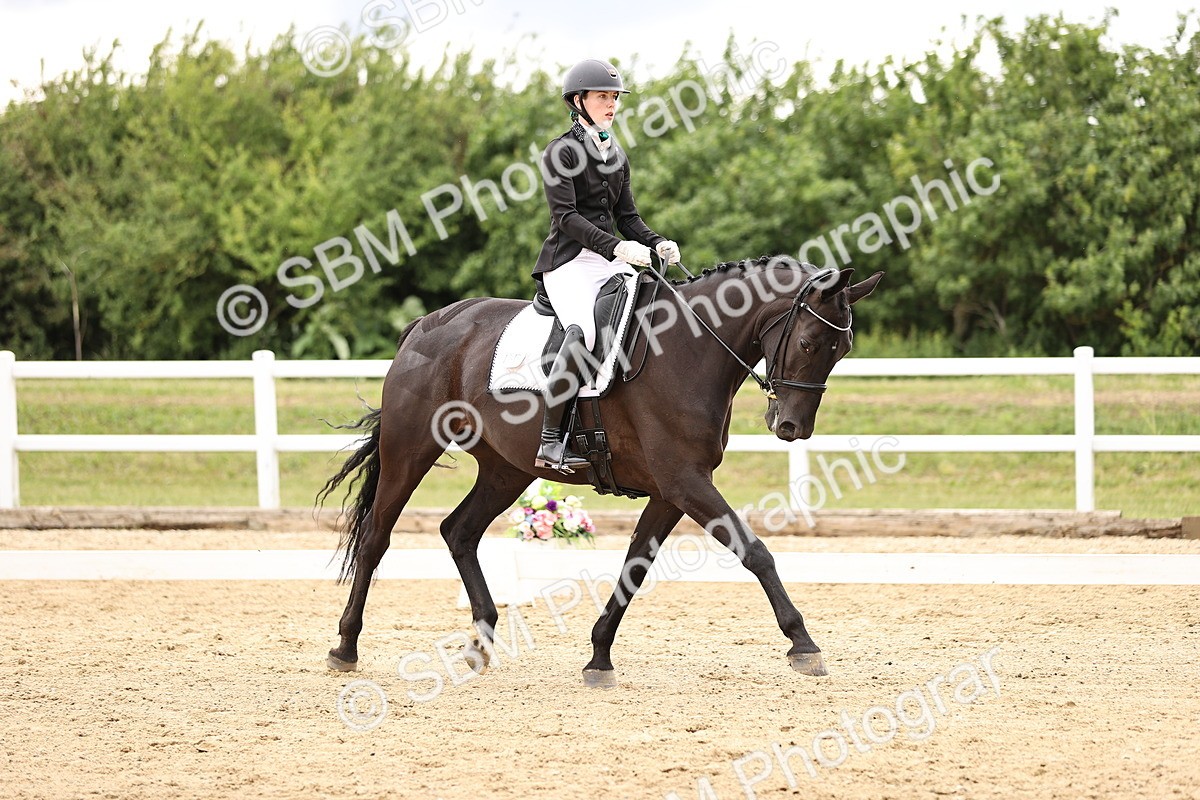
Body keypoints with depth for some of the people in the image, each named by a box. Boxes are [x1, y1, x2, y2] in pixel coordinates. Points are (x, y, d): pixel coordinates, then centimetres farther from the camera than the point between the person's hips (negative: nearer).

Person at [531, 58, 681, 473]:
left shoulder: (617, 155, 19)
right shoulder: (561, 152, -3)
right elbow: (566, 216, -14)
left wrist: (658, 243, -1)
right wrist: (616, 246, -26)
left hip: (611, 262, 8)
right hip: (569, 260, -7)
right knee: (583, 331, -33)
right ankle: (549, 441, -33)